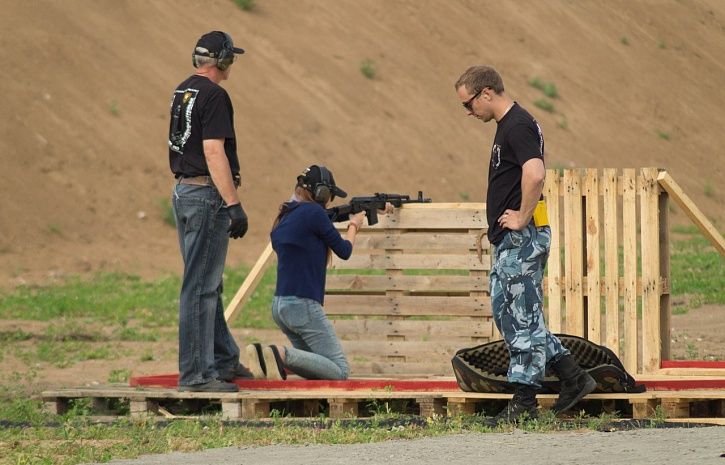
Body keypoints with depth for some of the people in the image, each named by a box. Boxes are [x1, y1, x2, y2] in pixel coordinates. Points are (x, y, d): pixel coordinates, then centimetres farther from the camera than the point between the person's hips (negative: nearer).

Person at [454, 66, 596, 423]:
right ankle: (572, 376, 16)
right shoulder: (508, 125, 16)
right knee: (506, 312, 13)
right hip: (509, 240, 11)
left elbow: (535, 174, -32)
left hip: (522, 237, -11)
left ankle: (524, 402, -1)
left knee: (522, 318, -6)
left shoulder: (518, 126, -16)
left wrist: (521, 218, -22)